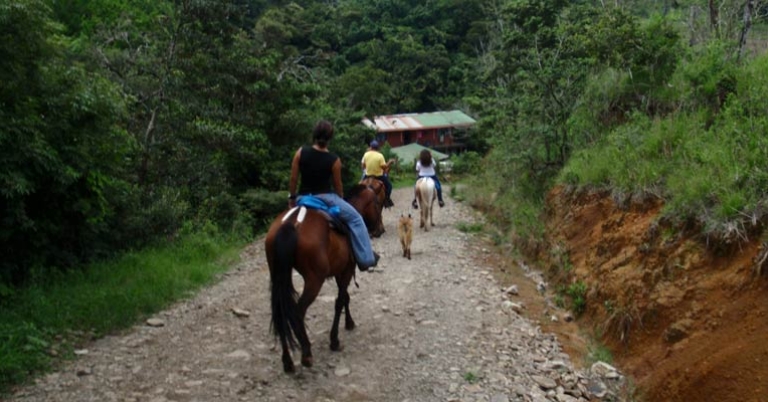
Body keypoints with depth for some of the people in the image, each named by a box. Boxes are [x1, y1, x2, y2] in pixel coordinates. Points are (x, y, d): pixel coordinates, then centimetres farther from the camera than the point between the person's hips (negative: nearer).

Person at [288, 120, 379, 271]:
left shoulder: (301, 152, -5)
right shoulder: (334, 160, -10)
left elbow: (293, 180, -1)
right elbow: (337, 185, 0)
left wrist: (291, 198, 13)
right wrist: (341, 200, 19)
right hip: (325, 197, -3)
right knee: (355, 219, 11)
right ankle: (365, 258, 8)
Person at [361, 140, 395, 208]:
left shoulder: (366, 154, -5)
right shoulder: (380, 156, -16)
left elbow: (363, 165, 1)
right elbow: (384, 167, -16)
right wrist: (390, 162, 0)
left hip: (368, 176, 3)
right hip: (379, 176, -3)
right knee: (388, 185, 18)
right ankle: (387, 200, 14)